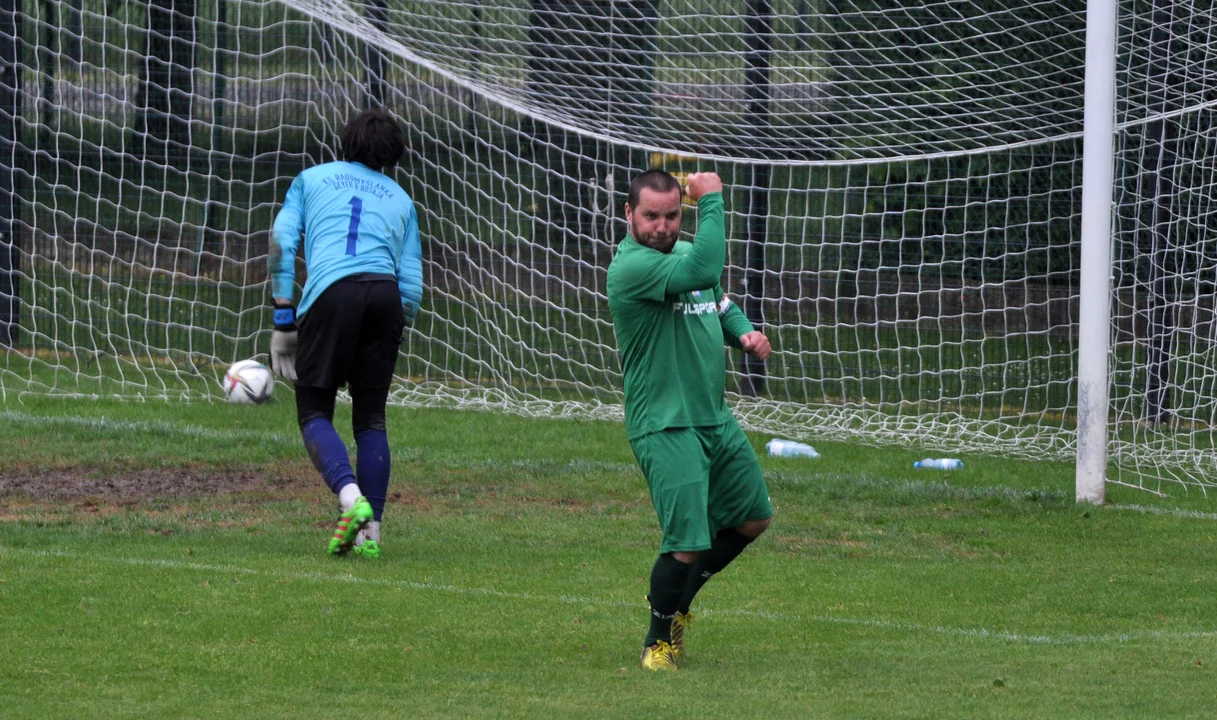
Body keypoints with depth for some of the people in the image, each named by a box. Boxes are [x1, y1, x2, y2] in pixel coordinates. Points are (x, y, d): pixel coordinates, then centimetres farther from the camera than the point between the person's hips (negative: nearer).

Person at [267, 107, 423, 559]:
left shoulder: (312, 179, 23)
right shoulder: (400, 199, 27)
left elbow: (281, 243, 10)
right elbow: (412, 282, 17)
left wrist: (283, 321, 9)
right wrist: (398, 331, 25)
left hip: (330, 290, -2)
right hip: (385, 293, 2)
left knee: (314, 411, 4)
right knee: (371, 417, 11)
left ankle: (351, 498, -21)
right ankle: (370, 530, 5)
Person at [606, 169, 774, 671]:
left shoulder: (685, 253, 11)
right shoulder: (631, 266, -18)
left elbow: (720, 304, 27)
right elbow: (703, 271, -32)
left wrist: (744, 333, 5)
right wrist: (711, 200, -25)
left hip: (715, 417, 9)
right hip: (666, 427, -9)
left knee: (753, 518, 19)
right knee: (688, 542, -15)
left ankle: (676, 600, 35)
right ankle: (658, 642, 8)